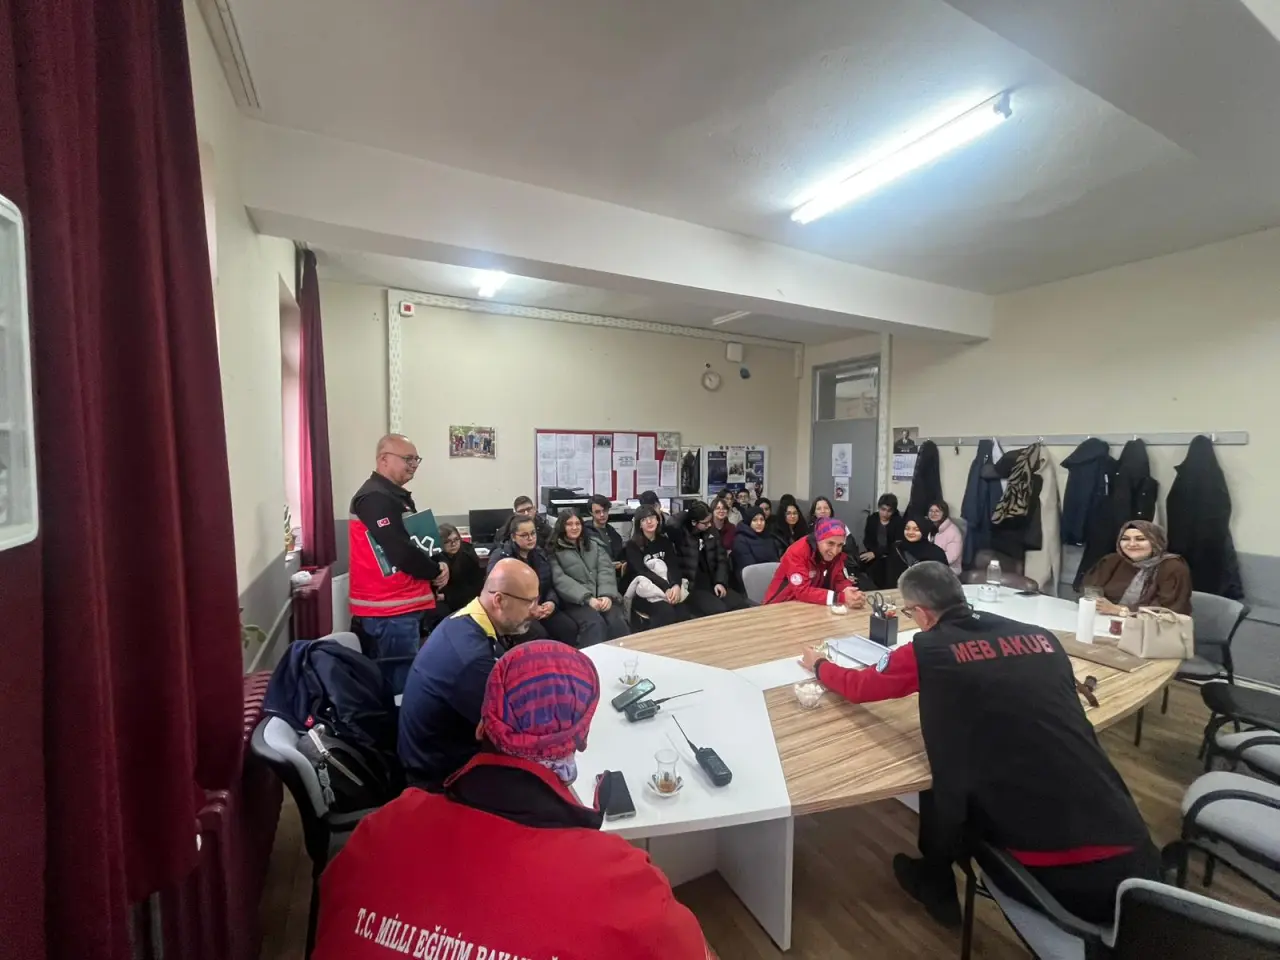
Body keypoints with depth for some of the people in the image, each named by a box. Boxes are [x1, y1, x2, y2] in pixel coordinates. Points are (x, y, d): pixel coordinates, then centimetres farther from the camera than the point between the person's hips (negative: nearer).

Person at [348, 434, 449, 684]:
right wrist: (436, 571, -9)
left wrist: (437, 565, -1)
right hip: (390, 613, -10)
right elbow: (400, 553, -24)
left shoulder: (397, 495, 15)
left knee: (400, 679, 18)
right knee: (401, 684, -1)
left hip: (406, 607, 10)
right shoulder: (375, 498, -17)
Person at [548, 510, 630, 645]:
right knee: (595, 623, -32)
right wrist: (587, 599, -17)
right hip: (576, 601, -3)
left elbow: (606, 570, 7)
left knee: (617, 621, -27)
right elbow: (560, 580, -6)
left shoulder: (594, 544, 20)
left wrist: (607, 595, -13)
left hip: (602, 597, 3)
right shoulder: (554, 551, 7)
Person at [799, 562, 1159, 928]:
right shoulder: (1043, 637, 5)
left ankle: (935, 889, 43)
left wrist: (818, 664, 30)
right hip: (1129, 850, 4)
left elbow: (857, 686, 10)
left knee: (943, 782, 23)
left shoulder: (927, 652, -8)